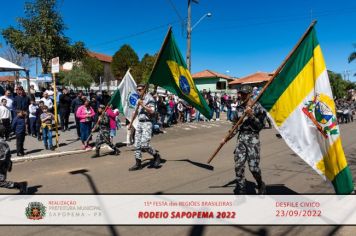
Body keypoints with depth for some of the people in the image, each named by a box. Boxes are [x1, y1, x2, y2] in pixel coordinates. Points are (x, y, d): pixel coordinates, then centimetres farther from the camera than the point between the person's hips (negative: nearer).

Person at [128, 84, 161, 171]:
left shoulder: (149, 98, -7)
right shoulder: (139, 100, 17)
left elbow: (152, 111, -18)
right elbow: (136, 112, 26)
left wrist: (142, 105, -20)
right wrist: (131, 123, 28)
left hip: (147, 123, -8)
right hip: (139, 123, 8)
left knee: (144, 145, -16)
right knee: (137, 145, 6)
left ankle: (156, 156, 8)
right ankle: (138, 164, 13)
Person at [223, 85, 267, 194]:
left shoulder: (257, 107, -3)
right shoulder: (239, 108, 11)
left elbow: (260, 126, -8)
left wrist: (251, 115, -19)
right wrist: (227, 137, 8)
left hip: (253, 138, -4)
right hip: (241, 137, 5)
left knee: (253, 167, -5)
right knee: (238, 165, 1)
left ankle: (261, 185, 25)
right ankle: (240, 190, 14)